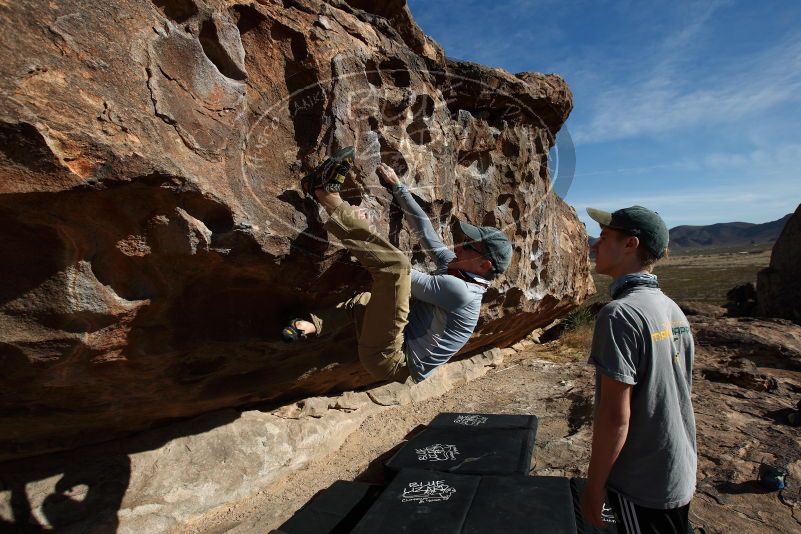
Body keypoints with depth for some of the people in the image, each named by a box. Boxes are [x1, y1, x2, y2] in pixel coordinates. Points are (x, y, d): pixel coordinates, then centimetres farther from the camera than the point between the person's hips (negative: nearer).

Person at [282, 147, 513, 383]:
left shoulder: (460, 291, -19)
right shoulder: (455, 267, 7)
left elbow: (400, 271, -13)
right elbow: (423, 229, 12)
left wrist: (362, 230, -2)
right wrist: (397, 185, 17)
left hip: (387, 360, -9)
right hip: (395, 357, 9)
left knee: (396, 265, -25)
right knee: (365, 299, 33)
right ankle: (312, 325, 14)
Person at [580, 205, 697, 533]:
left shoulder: (620, 313, -25)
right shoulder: (672, 309, 1)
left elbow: (615, 415, -25)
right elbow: (680, 393, 10)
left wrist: (593, 488, -13)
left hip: (642, 486, -7)